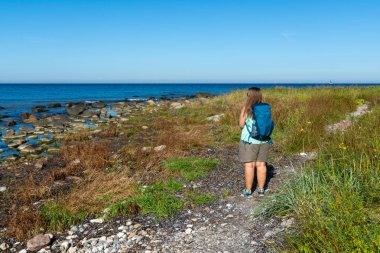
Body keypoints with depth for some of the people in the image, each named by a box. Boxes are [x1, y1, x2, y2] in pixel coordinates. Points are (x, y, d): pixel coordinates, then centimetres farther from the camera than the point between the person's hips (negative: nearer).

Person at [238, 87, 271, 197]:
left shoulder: (246, 108, -11)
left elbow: (241, 125, -6)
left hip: (249, 140, -4)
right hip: (264, 141, 4)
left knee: (249, 165, 2)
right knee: (261, 164, 10)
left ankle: (248, 190, 8)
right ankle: (261, 189, 17)